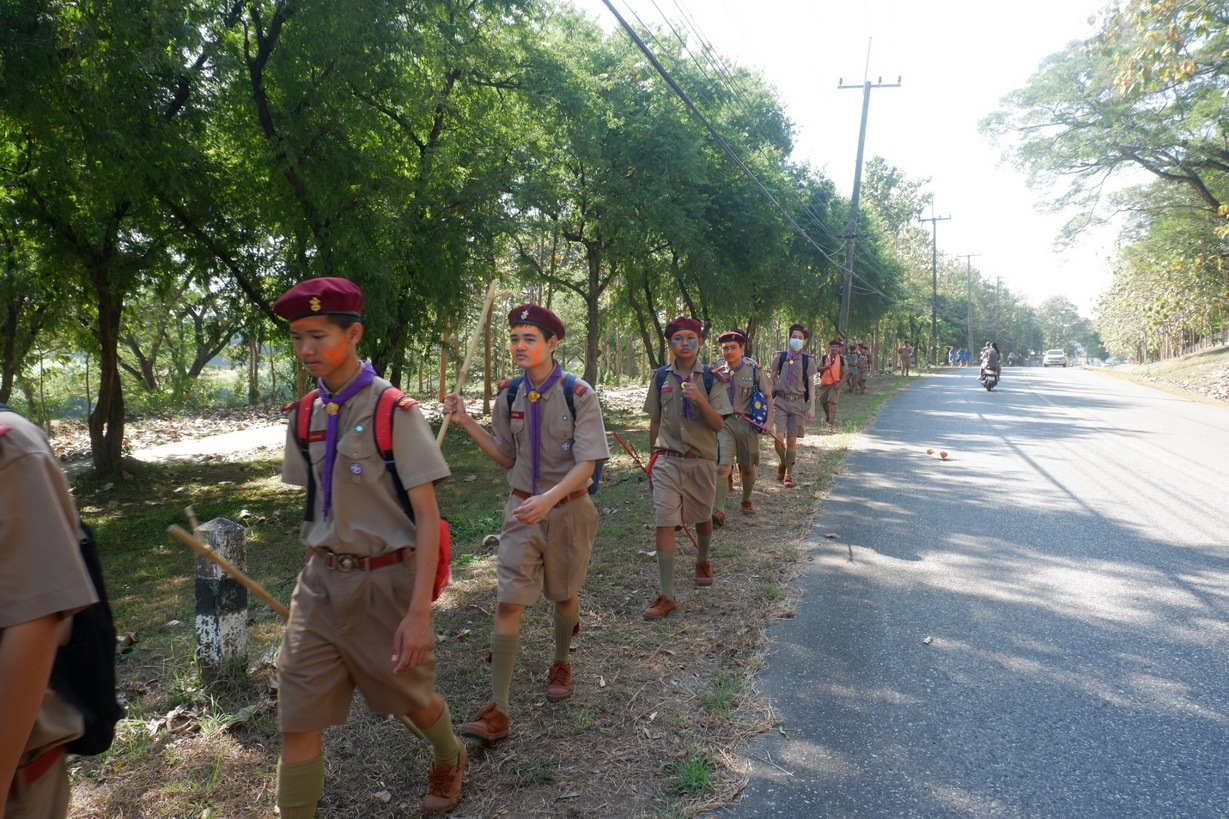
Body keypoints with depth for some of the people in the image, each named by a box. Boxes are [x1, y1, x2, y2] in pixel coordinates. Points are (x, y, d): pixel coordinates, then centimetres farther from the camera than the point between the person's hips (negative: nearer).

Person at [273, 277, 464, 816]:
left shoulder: (393, 412, -14)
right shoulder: (306, 415, 3)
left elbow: (427, 516, -15)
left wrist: (418, 613, -19)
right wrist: (314, 577, 13)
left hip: (384, 580, -4)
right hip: (321, 580, 4)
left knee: (410, 697, 17)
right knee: (297, 718, 2)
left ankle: (449, 759, 48)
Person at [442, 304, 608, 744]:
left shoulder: (578, 394, -15)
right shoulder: (510, 394, -1)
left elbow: (587, 463, -19)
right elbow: (507, 458, 7)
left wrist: (548, 499, -35)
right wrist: (466, 422, -5)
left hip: (569, 507, -2)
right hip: (522, 508, 3)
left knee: (564, 594, 17)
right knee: (508, 603, -5)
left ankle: (561, 663, 46)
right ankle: (498, 710, 0)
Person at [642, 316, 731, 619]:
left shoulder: (711, 378, -4)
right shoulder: (660, 377, 2)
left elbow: (718, 425, -9)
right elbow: (655, 421, 10)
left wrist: (700, 400, -25)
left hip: (701, 460, 0)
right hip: (667, 460, 0)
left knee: (703, 518, 18)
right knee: (664, 523, -8)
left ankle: (703, 561, 50)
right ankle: (667, 596, -3)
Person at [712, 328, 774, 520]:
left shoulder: (754, 369, -2)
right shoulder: (717, 371, 1)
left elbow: (768, 396, 5)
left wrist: (769, 421, -4)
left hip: (748, 423, 1)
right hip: (724, 423, 0)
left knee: (747, 467, 15)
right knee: (723, 466, -15)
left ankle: (747, 500, 40)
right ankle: (718, 511, -19)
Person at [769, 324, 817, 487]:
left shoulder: (808, 360, 0)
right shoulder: (780, 357, 1)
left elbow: (811, 385, 3)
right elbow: (771, 379, 7)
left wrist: (812, 408, -2)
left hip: (798, 402, 0)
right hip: (780, 401, 0)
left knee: (792, 440, 5)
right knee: (778, 437, -11)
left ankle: (789, 474, 20)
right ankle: (782, 463, 20)